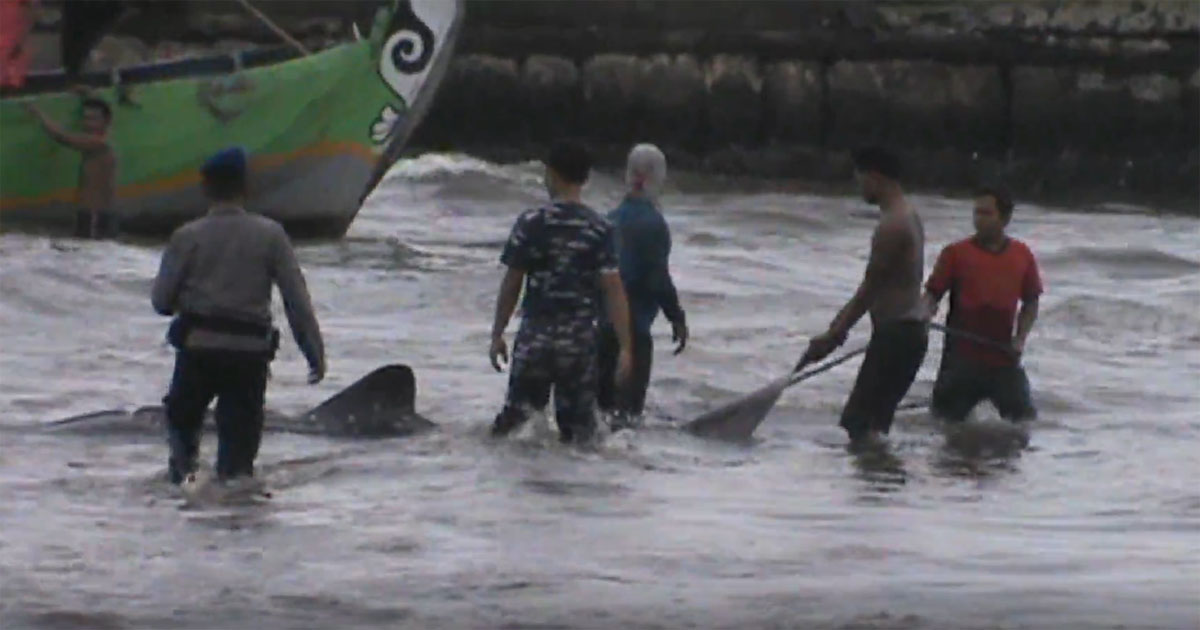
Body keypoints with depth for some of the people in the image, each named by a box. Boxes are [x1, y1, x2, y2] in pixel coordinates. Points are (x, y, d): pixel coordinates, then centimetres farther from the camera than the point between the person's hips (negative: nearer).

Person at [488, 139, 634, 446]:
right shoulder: (600, 228, -3)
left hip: (535, 337, 0)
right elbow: (613, 289, -8)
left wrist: (497, 335, 10)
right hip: (580, 340, 0)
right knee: (577, 427, 8)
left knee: (517, 411, 10)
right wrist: (625, 347, -6)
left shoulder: (531, 223, -5)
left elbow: (511, 285, -1)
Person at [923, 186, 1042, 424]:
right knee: (947, 420, 3)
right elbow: (933, 294, 0)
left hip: (1003, 359, 1)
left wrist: (1020, 339, -1)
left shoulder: (1022, 256, 6)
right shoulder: (956, 253, 0)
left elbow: (1031, 303, 14)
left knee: (1024, 417, 1)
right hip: (961, 359, -1)